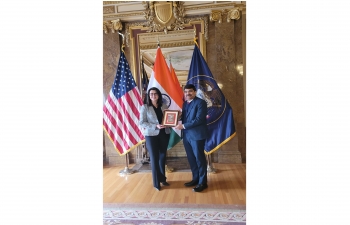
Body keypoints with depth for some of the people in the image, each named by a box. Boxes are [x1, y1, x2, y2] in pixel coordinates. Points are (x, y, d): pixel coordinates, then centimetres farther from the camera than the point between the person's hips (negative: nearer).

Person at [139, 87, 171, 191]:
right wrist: (155, 126, -20)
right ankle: (156, 182, 17)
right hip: (151, 135, -4)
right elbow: (142, 123, -10)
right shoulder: (145, 107, -4)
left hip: (164, 134, 4)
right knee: (154, 158, 3)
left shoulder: (164, 106, 7)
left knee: (162, 156, 14)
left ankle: (162, 178, 31)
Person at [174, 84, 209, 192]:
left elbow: (199, 119, -20)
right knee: (191, 158, 15)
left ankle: (202, 182, 15)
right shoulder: (185, 103, 15)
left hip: (197, 135, -8)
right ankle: (195, 179, 31)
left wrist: (183, 126, -21)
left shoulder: (200, 102, -10)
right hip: (186, 135, 8)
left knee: (199, 158, 2)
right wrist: (178, 121, -4)